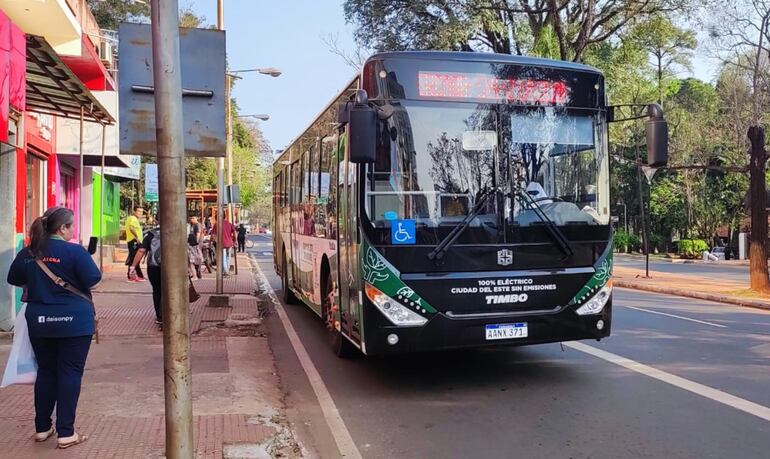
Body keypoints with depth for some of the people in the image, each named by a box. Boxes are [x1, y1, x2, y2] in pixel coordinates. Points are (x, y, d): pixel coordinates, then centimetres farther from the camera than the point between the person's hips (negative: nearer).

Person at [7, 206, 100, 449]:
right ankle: (66, 433, 4)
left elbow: (14, 279, 16)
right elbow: (93, 279, -16)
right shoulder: (74, 251, -15)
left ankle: (42, 427, 24)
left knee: (46, 371, 16)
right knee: (70, 373, 1)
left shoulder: (28, 252, 4)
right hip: (73, 321, -5)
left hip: (39, 321, 6)